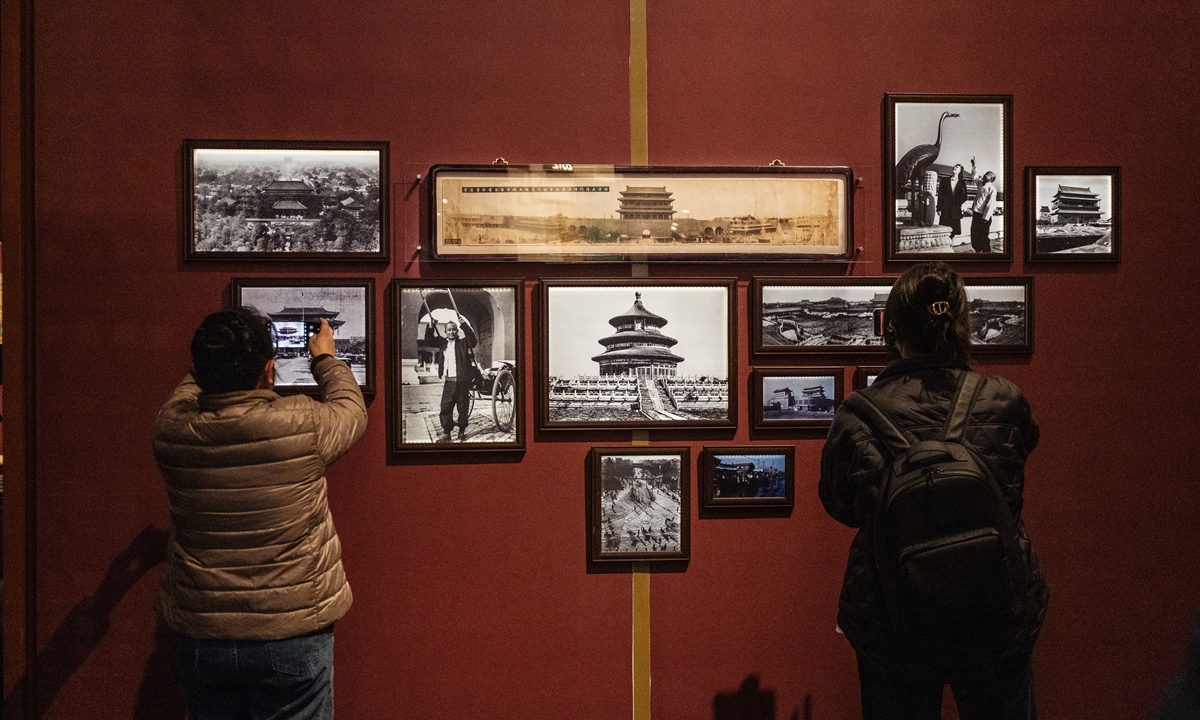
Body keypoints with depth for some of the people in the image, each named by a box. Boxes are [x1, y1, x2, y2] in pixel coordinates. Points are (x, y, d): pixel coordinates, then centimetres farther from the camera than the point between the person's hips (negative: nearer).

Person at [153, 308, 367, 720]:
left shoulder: (172, 428, -9)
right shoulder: (303, 425, -18)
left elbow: (191, 389, 17)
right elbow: (351, 409, 6)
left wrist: (218, 359, 33)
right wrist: (325, 358, 23)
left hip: (201, 639, 3)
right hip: (293, 637, -3)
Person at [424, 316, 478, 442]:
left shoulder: (463, 342, 4)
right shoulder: (442, 342, 13)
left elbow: (472, 340, -14)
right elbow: (428, 341, 15)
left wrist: (464, 324, -21)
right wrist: (430, 327, 0)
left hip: (463, 381, -2)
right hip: (448, 381, 2)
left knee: (463, 408, 4)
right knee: (445, 407, -4)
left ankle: (462, 431, 17)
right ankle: (446, 433, 1)